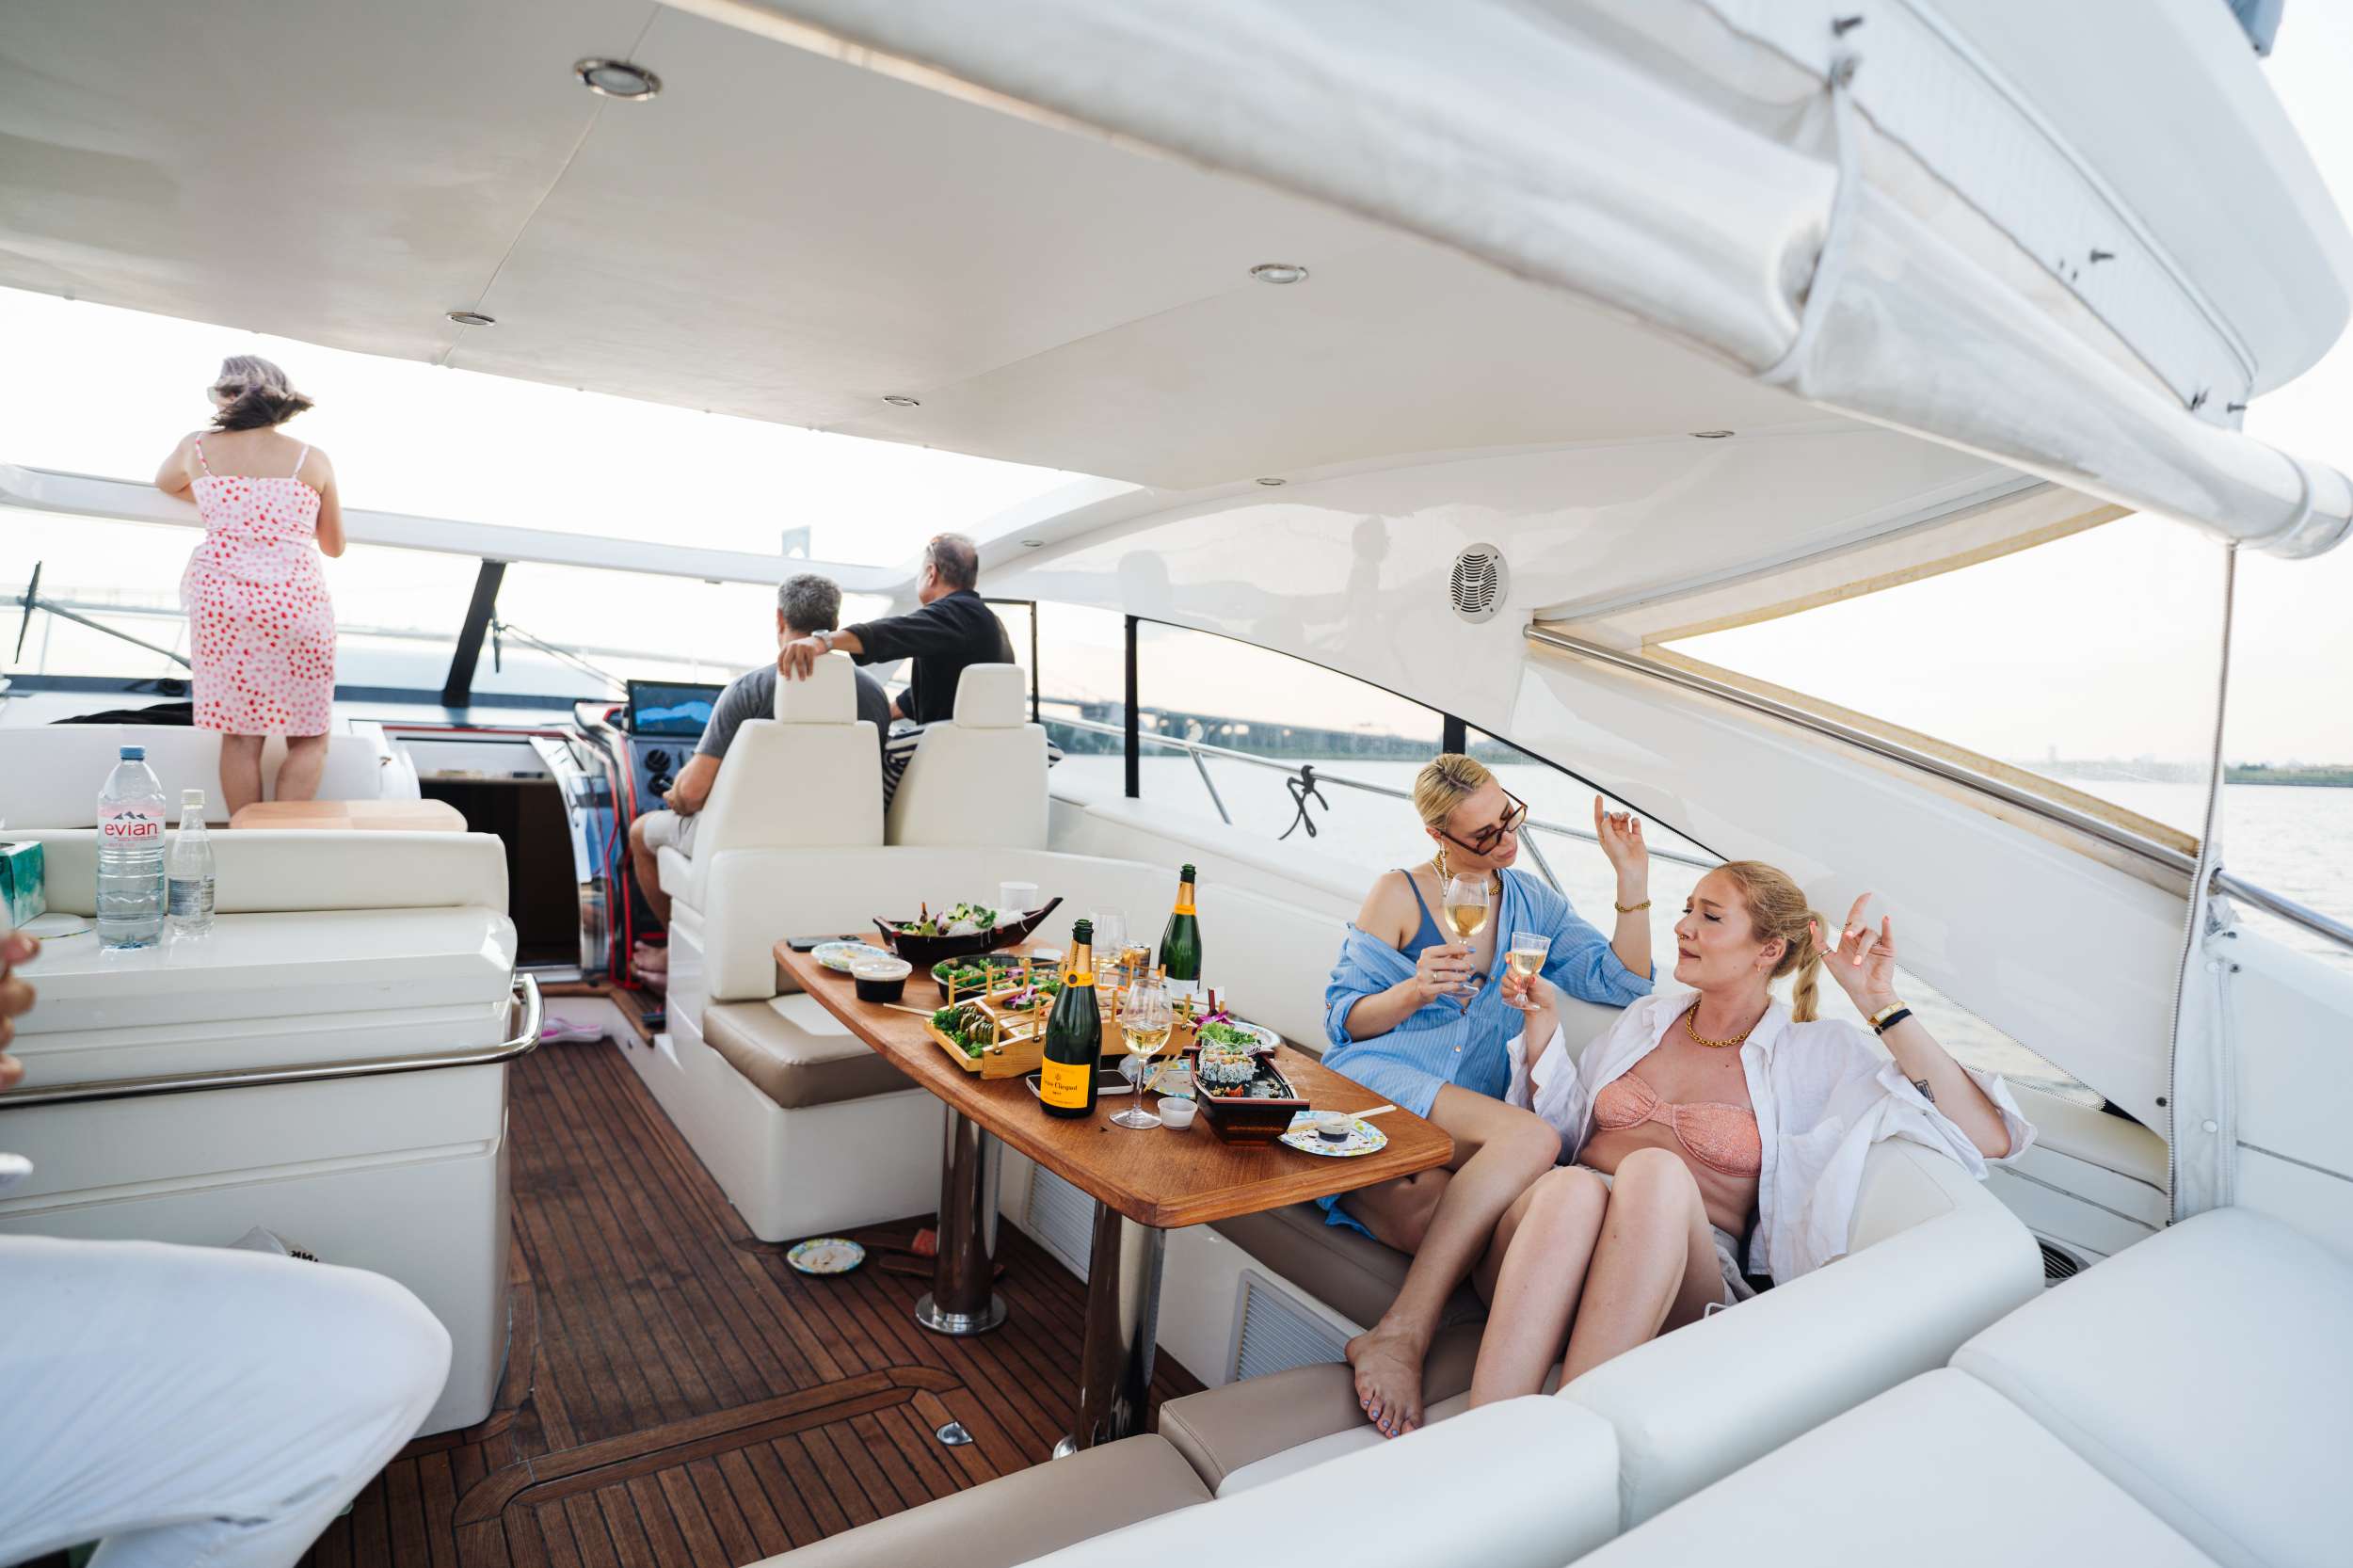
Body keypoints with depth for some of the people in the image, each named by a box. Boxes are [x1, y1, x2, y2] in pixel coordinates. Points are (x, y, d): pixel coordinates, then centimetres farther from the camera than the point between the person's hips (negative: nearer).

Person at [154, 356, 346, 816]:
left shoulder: (197, 448, 11)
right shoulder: (314, 460, 7)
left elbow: (164, 483, 35)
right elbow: (335, 546, 17)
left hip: (222, 600, 2)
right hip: (297, 601, -1)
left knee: (240, 736, 5)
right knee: (308, 738, 5)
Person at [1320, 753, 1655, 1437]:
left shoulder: (1531, 902, 19)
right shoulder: (1399, 895, 6)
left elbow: (1624, 983, 12)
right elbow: (1345, 1020, 4)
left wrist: (1633, 877, 4)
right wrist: (1414, 991, -15)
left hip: (1465, 1135, 3)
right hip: (1380, 1092, -3)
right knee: (1532, 1136, -33)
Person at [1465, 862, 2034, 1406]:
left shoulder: (1816, 1053, 9)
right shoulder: (1646, 1018, 20)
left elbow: (1987, 1139, -3)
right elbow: (1559, 1128, 24)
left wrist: (1882, 1006, -7)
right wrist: (1542, 1015, 14)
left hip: (1692, 1272, -2)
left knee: (1656, 1171, -37)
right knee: (1572, 1186, -35)